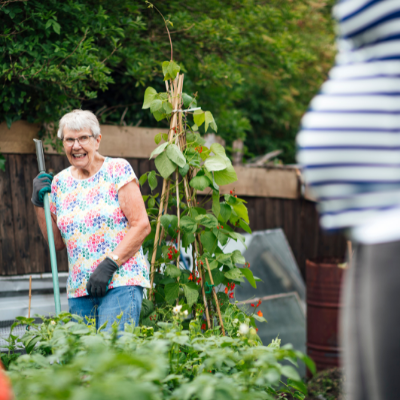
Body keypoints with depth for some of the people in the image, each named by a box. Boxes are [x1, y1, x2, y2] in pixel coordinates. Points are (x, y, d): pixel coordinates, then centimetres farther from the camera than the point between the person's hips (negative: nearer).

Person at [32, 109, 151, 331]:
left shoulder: (117, 169, -1)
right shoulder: (60, 182, 13)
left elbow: (141, 225, -7)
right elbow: (57, 242, 18)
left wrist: (109, 265, -15)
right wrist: (39, 203, 6)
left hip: (121, 281, -5)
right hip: (78, 290, 5)